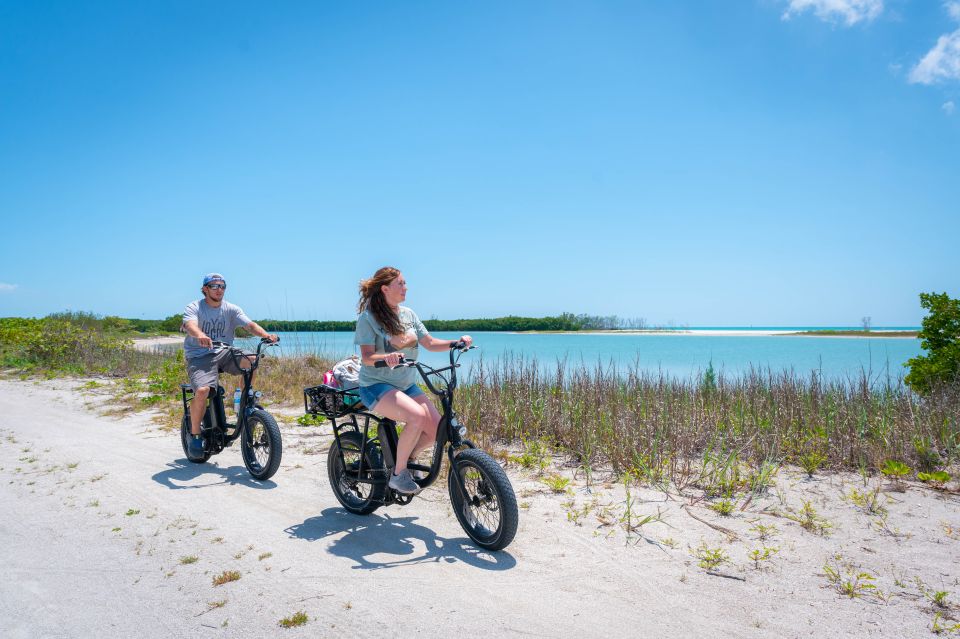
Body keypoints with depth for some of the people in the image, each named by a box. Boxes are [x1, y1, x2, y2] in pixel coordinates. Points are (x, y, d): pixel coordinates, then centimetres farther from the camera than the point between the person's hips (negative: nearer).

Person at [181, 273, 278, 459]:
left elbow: (250, 324, -10)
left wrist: (266, 335, -32)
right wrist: (200, 336, -49)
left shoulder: (231, 309, 5)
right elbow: (190, 325, -24)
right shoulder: (194, 307, -3)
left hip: (224, 353, 3)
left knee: (252, 360, -26)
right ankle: (195, 435, -5)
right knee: (202, 390, -28)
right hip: (199, 357, -3)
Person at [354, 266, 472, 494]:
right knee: (417, 416, -31)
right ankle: (398, 474, -11)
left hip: (407, 385, 6)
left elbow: (429, 343, 7)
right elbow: (366, 357, -17)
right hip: (377, 385, -6)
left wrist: (457, 342, -9)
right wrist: (386, 357, -38)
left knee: (437, 429, -10)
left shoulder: (408, 314, 8)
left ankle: (408, 457, 19)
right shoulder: (368, 317, -10)